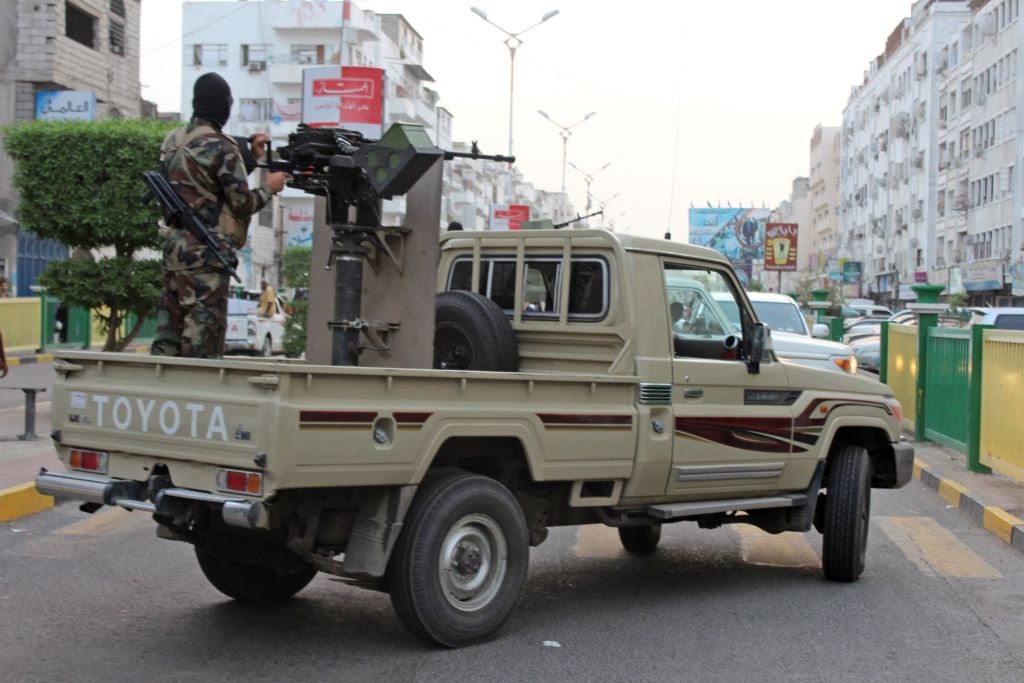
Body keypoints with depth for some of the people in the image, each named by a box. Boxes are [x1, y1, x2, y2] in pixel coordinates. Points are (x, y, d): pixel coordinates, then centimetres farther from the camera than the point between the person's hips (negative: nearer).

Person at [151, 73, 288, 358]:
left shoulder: (173, 141, 11)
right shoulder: (221, 147, -12)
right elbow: (243, 204, -9)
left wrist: (250, 158, 17)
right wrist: (269, 187, 8)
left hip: (173, 246, 8)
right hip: (205, 253, -8)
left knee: (168, 334, 10)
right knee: (202, 336, -4)